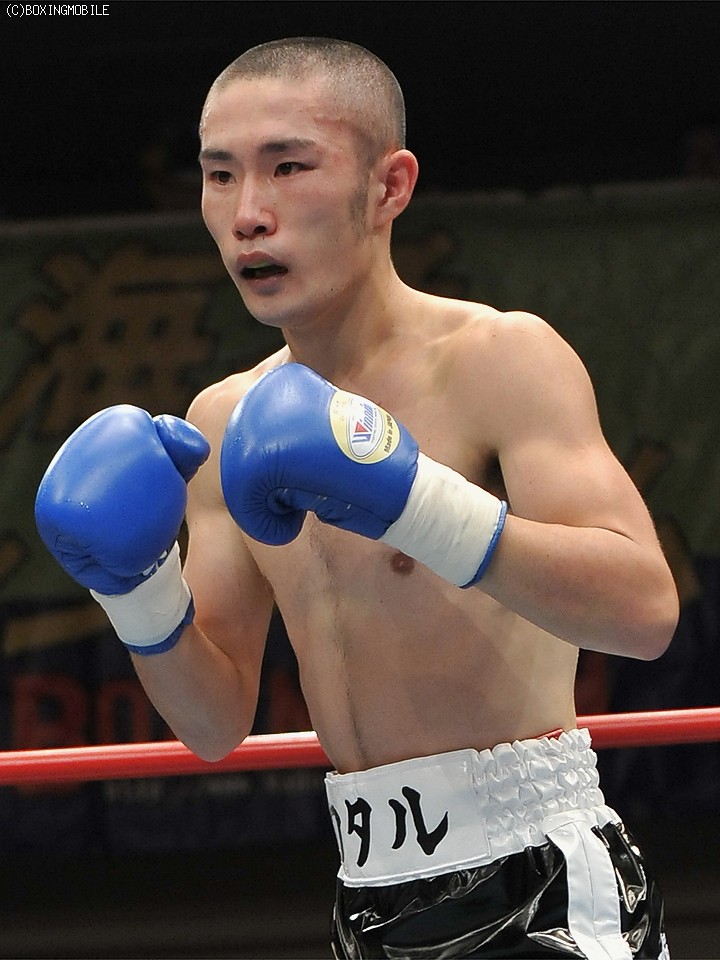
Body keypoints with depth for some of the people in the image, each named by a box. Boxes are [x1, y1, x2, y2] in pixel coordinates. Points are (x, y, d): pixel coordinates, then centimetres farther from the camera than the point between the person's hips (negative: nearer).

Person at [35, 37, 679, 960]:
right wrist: (136, 584, -8)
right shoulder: (222, 422, 9)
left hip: (538, 885, -6)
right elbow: (215, 725, 11)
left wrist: (410, 498, -31)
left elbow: (645, 608, -23)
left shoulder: (499, 358, -10)